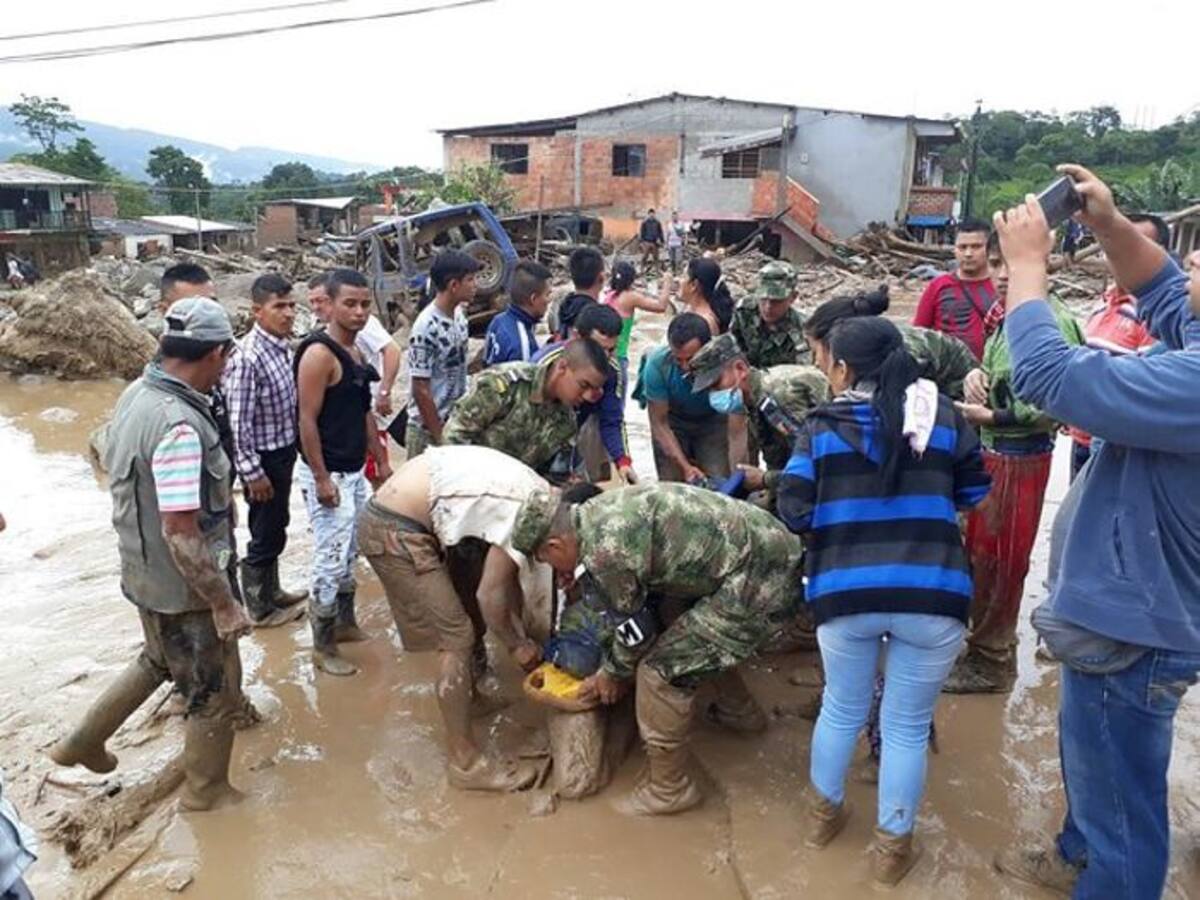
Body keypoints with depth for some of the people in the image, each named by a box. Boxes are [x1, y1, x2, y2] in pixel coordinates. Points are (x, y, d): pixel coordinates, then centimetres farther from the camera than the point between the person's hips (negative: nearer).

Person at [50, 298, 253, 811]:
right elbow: (181, 533, -30)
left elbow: (118, 472, 12)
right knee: (213, 693, 13)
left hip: (145, 572, 9)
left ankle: (83, 742, 47)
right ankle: (207, 792, 34)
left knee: (160, 661, 33)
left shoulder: (136, 394, -3)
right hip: (182, 586, -9)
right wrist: (223, 603, -20)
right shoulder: (180, 426, -32)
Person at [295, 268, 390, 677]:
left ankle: (345, 623, 35)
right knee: (331, 561, -3)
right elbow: (307, 421, -20)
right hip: (328, 475, -9)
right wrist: (321, 479, -21)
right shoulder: (319, 353, -18)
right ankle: (323, 648, 11)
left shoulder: (355, 350, 9)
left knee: (349, 555, 19)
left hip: (354, 472, 9)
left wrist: (381, 460, 18)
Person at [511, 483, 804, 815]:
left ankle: (669, 790, 13)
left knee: (662, 671, -4)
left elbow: (636, 628, -5)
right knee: (703, 634, 32)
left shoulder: (603, 552, -19)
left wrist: (613, 673, 15)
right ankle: (740, 712, 51)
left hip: (760, 579, -10)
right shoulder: (601, 511, 10)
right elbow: (648, 589, 22)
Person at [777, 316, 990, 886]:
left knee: (841, 711, 23)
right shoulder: (944, 416, 4)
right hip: (931, 594, 0)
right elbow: (975, 493, 14)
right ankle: (892, 847, 30)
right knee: (908, 727, 15)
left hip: (846, 593, 0)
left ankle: (824, 814, 42)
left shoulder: (822, 427, 0)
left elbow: (794, 513, -2)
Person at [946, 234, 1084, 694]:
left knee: (998, 559, 2)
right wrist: (977, 374, -3)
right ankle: (986, 644, 36)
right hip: (992, 451, 9)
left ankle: (990, 661, 18)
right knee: (980, 549, 19)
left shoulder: (1051, 324, -19)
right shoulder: (1010, 315, 9)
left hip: (1018, 458, -9)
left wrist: (993, 418, -22)